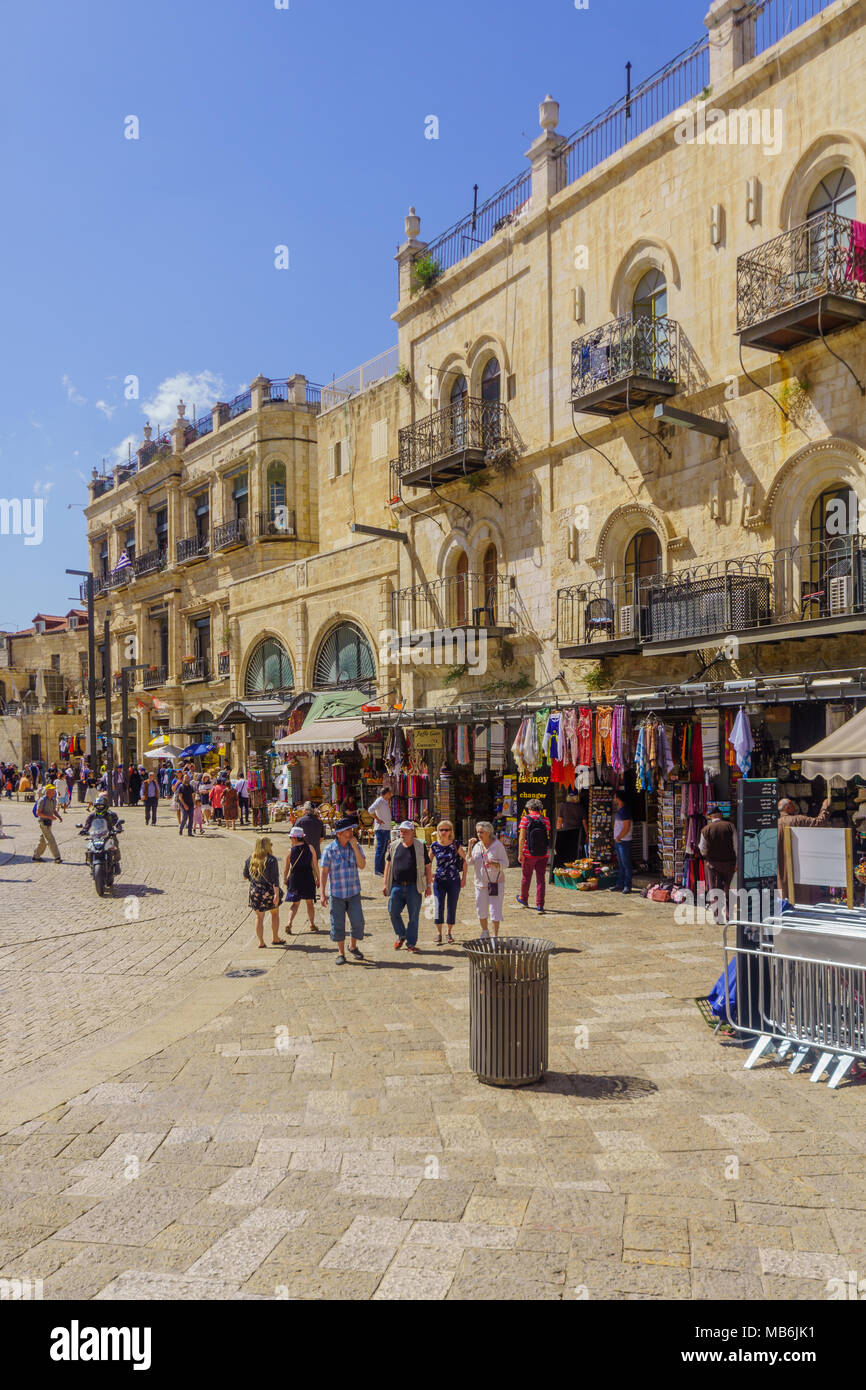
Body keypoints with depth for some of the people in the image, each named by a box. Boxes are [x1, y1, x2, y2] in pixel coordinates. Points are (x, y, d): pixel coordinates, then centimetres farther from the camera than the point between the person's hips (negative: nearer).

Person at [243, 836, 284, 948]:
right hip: (269, 891, -3)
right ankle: (275, 938, 25)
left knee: (259, 917, 11)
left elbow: (245, 876, 8)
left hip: (255, 892, 3)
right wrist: (277, 894, -19)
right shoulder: (271, 859, -14)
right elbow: (275, 879, -18)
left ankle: (261, 942, 10)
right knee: (275, 914, 18)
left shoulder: (251, 859, 0)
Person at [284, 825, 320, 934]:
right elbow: (315, 865, -2)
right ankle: (312, 924, 24)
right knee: (310, 902, 17)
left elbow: (287, 869, 2)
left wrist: (285, 881, 16)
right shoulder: (310, 848, -3)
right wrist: (317, 878, 7)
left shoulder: (290, 851, -4)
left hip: (295, 878, 0)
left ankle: (289, 923, -9)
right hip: (308, 877, 0)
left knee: (295, 903, 10)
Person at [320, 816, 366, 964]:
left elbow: (362, 865, -9)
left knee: (358, 921, -1)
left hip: (354, 892, 2)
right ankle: (341, 953, 16)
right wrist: (323, 894, -8)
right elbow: (324, 872, -5)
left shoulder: (356, 846, 1)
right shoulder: (329, 849, -7)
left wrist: (355, 847, -17)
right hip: (336, 893, -2)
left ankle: (353, 946, 24)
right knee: (338, 924, 2)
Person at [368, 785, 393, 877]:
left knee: (384, 850, 13)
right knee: (380, 850, -8)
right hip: (381, 829, -10)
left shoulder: (386, 802, 17)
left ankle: (382, 869, 18)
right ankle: (377, 870, -6)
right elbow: (371, 810, -25)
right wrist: (378, 819, -19)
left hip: (387, 829, 10)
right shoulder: (379, 800, -12)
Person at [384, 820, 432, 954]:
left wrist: (429, 885, -1)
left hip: (414, 887, -2)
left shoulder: (421, 847, -1)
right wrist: (385, 884, 9)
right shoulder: (395, 846, 7)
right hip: (397, 886, 2)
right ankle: (401, 936, 21)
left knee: (413, 916, 1)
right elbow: (388, 864, 13)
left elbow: (428, 866, 3)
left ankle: (411, 943, 12)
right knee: (393, 911, -3)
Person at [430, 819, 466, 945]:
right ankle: (439, 932, 2)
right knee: (439, 906, -8)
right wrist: (429, 875, 3)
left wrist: (464, 877, 2)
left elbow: (465, 860, 5)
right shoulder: (434, 846, -1)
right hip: (439, 881, 0)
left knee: (452, 907, 5)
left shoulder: (456, 845, -5)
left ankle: (449, 932, 20)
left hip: (454, 881, 0)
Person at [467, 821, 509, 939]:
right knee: (481, 910, 12)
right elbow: (469, 862, 0)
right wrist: (469, 847, -10)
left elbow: (505, 863, -7)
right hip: (480, 883, 5)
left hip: (495, 882, -5)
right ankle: (485, 934, 30)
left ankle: (495, 937, 1)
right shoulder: (477, 846, 6)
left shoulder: (498, 846, -7)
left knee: (495, 910, -6)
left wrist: (494, 864, -26)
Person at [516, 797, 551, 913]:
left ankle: (524, 899, 36)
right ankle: (540, 905, 1)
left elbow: (522, 837, -13)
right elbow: (547, 837, 6)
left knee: (526, 877, 17)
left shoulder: (525, 819, -8)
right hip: (543, 854, 1)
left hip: (529, 854, -1)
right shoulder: (545, 820, -1)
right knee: (541, 879, 5)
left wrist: (520, 853, -11)